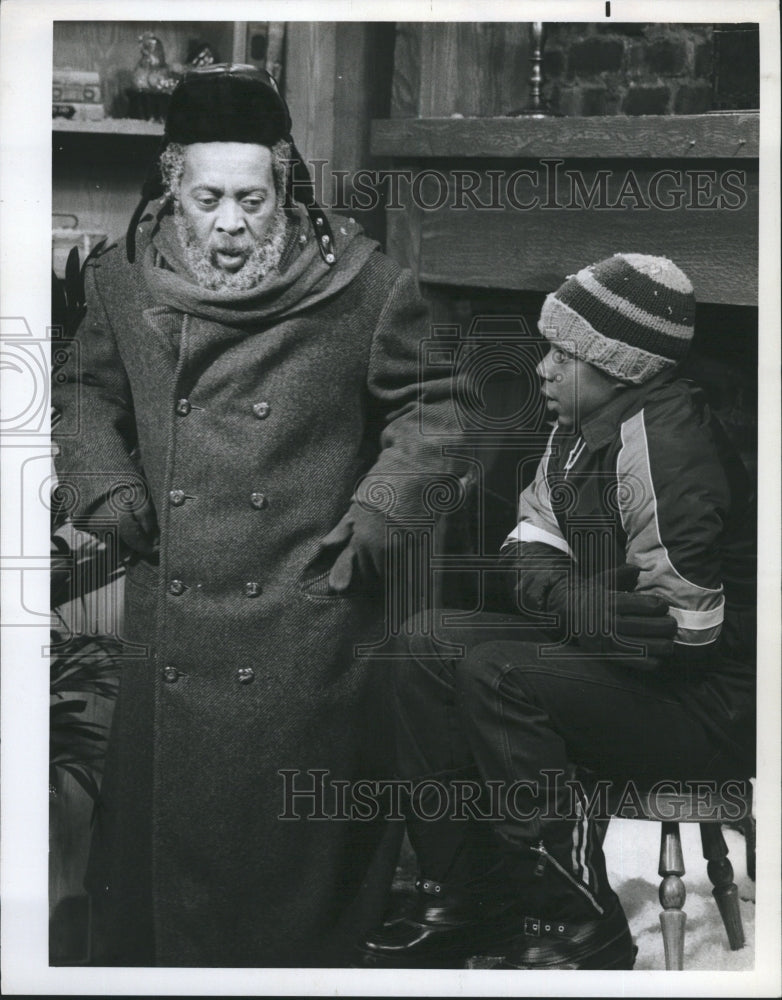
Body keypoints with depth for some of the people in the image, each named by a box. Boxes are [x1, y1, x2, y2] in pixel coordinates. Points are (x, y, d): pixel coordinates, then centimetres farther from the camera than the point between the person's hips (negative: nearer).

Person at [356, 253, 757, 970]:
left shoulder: (664, 440, -23)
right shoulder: (581, 426, 6)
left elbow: (685, 621, -27)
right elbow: (533, 540, 13)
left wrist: (575, 603, -17)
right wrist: (553, 588, -9)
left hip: (711, 701, -10)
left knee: (495, 673, -27)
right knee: (431, 645, 1)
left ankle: (576, 928, -12)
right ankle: (459, 898, 4)